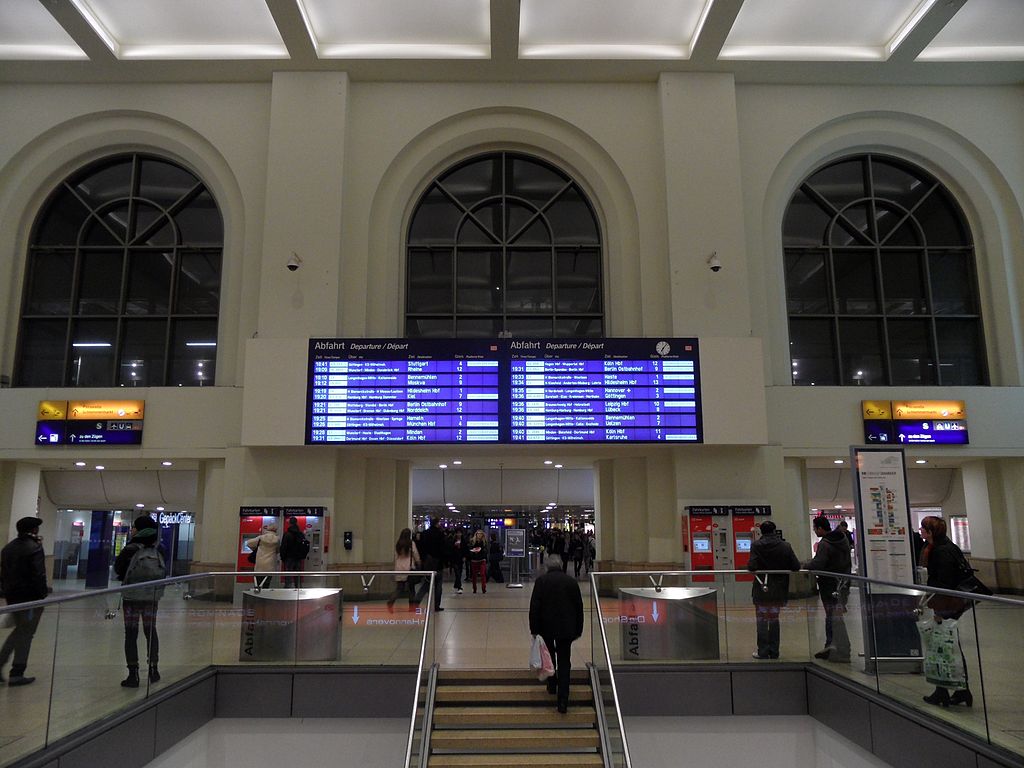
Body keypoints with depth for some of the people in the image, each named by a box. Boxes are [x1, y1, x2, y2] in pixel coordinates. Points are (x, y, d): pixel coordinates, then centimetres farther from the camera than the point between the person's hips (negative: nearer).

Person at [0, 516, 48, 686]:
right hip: (30, 596, -8)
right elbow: (39, 575, -19)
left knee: (19, 630, 22)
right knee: (26, 634, 2)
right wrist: (42, 594, -11)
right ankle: (17, 674, 5)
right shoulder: (34, 548, -14)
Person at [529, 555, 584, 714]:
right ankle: (563, 702, 0)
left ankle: (552, 686, 32)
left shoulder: (541, 581, -6)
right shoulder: (572, 581, 1)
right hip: (566, 628, 1)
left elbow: (534, 607, -10)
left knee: (549, 657, 23)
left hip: (546, 628, -1)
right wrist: (578, 629, 13)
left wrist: (534, 629, -4)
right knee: (564, 663, 4)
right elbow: (579, 607, 5)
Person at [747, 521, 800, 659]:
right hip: (779, 591, 3)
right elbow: (796, 566, -7)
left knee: (762, 621, 8)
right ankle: (774, 652, 20)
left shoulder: (756, 545, -11)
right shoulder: (785, 546, -5)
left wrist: (749, 566, 2)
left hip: (761, 590, -2)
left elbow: (752, 566, -20)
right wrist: (782, 566, 11)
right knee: (774, 620, 16)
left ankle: (763, 652, 11)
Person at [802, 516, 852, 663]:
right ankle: (830, 647, 25)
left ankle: (842, 652, -1)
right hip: (843, 583, 9)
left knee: (834, 618, -3)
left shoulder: (824, 544, -20)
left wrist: (806, 565, -6)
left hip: (830, 585, -9)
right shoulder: (843, 539, 7)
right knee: (831, 616, 18)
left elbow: (817, 564, -27)